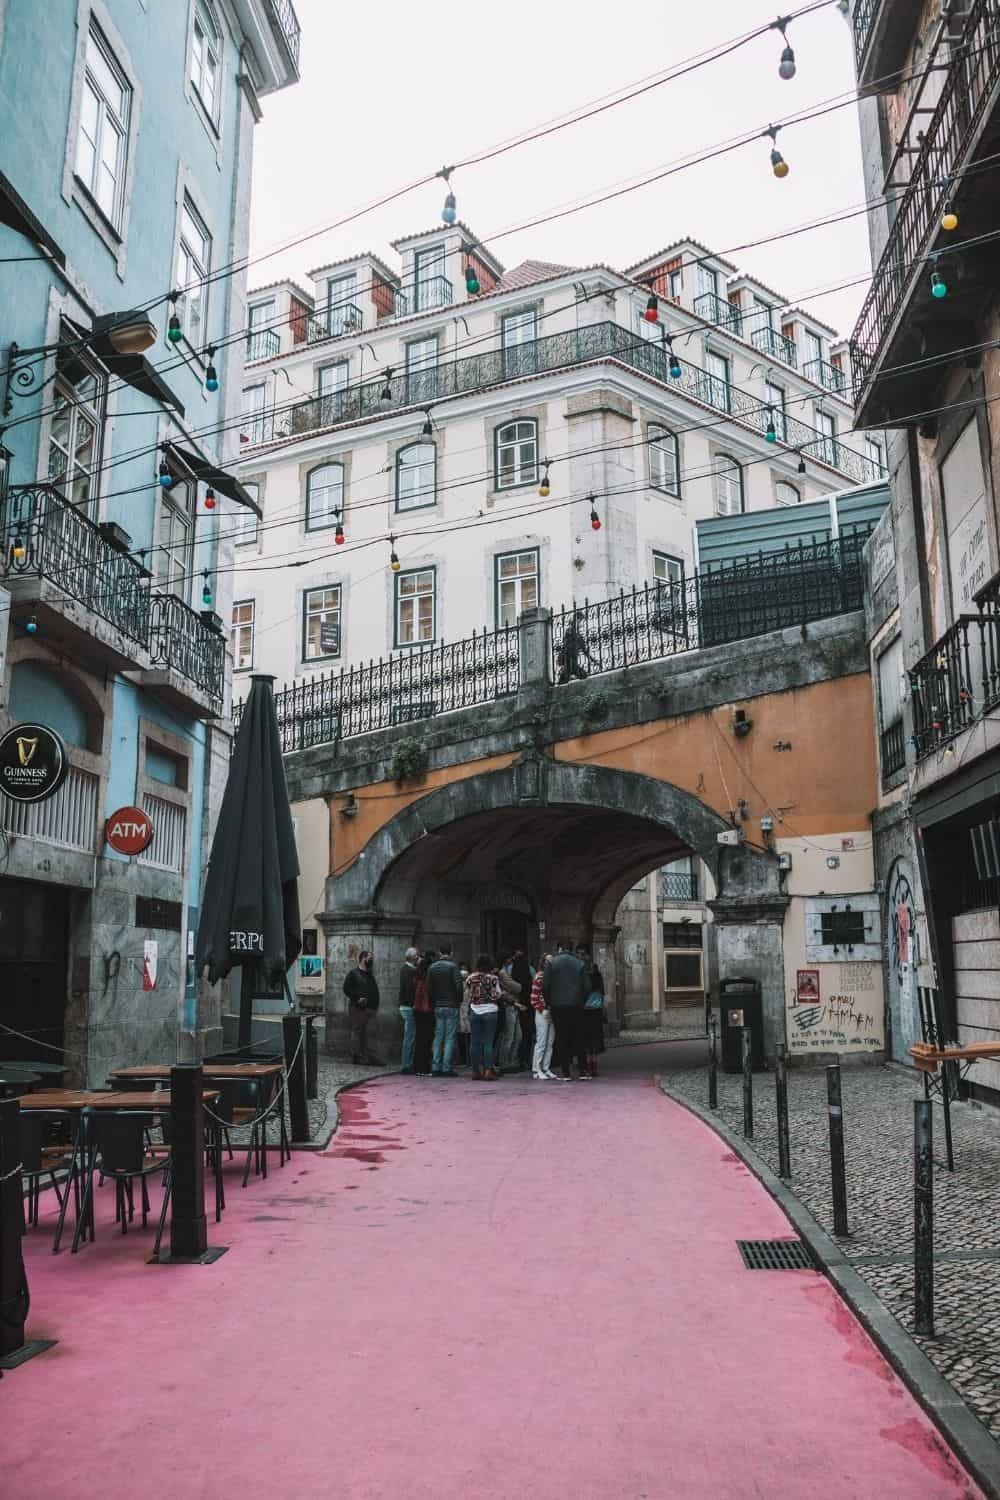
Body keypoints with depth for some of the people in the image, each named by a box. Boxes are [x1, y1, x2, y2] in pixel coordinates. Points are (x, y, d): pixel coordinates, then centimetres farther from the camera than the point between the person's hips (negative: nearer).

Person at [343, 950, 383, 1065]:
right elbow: (346, 989, -9)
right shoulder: (354, 973, -4)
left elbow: (374, 991, 23)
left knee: (365, 1032, 8)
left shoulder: (370, 974, 19)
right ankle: (356, 1055, 1)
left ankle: (365, 1055, 11)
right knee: (357, 1031, -3)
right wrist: (357, 998, -18)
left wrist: (375, 1006, 13)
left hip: (370, 1008, 7)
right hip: (358, 1008, -7)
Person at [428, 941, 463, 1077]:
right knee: (450, 1038, -2)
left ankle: (436, 1067, 9)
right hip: (451, 1006, -5)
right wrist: (459, 1001, -2)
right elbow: (458, 985, -16)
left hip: (437, 1006, 5)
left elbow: (428, 987, 6)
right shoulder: (452, 966, -10)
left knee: (438, 1037, 10)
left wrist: (433, 1002, 11)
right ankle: (447, 1068, -5)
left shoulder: (432, 967, 7)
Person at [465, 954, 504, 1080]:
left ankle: (476, 1070, 11)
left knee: (474, 1042, 7)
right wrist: (502, 993, 16)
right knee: (488, 1042, -1)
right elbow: (497, 995, -2)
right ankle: (488, 1070, -4)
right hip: (489, 1011, -3)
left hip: (474, 1011, 3)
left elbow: (467, 996, 9)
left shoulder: (470, 978, 2)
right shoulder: (493, 978, -7)